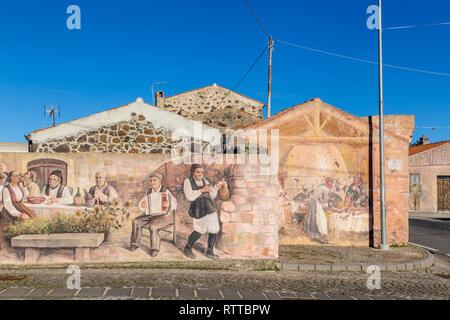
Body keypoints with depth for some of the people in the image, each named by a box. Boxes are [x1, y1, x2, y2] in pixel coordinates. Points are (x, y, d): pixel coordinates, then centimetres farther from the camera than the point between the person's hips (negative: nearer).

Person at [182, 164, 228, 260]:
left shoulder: (204, 181, 16)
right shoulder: (188, 181, -2)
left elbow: (212, 196, 16)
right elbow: (189, 196, -13)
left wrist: (217, 187, 3)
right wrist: (201, 190, -20)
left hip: (210, 208, 6)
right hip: (199, 210, -6)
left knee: (214, 229, 6)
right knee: (199, 231, -6)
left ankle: (210, 252, 24)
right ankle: (187, 249, 19)